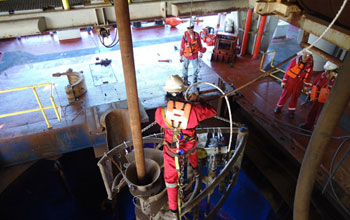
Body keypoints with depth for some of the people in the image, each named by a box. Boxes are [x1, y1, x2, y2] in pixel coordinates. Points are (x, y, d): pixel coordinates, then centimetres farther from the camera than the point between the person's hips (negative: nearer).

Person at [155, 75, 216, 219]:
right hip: (189, 146, 2)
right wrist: (198, 100, 2)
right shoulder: (193, 110, -28)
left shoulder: (160, 112, -27)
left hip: (171, 150, -1)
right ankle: (195, 169, 69)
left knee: (170, 178, 17)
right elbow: (212, 111, -10)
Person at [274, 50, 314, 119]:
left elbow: (309, 75, 3)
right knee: (285, 95, 6)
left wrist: (306, 86, 5)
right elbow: (288, 70, -7)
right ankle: (278, 108, 24)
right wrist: (284, 81, -6)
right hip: (290, 80, -2)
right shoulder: (295, 60, -13)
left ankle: (291, 112, 24)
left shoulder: (310, 64, -6)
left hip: (299, 83, 2)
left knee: (294, 97, 10)